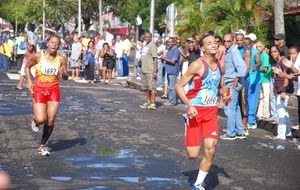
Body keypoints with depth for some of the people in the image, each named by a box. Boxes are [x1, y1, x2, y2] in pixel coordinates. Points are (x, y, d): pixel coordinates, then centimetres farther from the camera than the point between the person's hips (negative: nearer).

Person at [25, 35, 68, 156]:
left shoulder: (61, 59, -4)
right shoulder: (38, 57, -8)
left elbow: (65, 78, 4)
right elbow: (27, 66, 9)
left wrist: (63, 73, -19)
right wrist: (29, 81, -2)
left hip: (54, 91, 2)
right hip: (39, 90, -2)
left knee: (50, 121, -2)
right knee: (41, 119, -15)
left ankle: (43, 145, 17)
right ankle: (35, 121, 25)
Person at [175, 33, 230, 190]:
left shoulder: (219, 65, 5)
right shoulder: (198, 65, -15)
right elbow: (178, 86, -13)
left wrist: (224, 95, -2)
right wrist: (189, 105, -25)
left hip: (211, 112, 5)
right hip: (196, 110, -5)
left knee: (211, 149, -11)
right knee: (193, 154, -2)